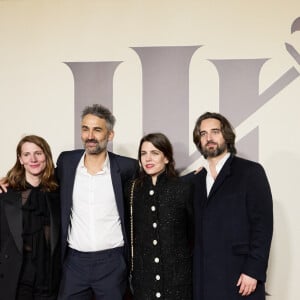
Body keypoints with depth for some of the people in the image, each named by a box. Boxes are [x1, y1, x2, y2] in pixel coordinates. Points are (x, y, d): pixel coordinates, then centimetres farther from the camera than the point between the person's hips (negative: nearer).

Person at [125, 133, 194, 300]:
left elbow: (194, 231, 5)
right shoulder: (132, 190, 2)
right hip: (143, 278, 2)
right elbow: (128, 231, 10)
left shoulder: (184, 189, -5)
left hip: (177, 279, -2)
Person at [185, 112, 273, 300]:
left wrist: (253, 271, -14)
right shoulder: (193, 181, 13)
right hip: (202, 279, 4)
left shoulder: (250, 172, -1)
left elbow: (263, 224, -7)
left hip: (239, 277, -4)